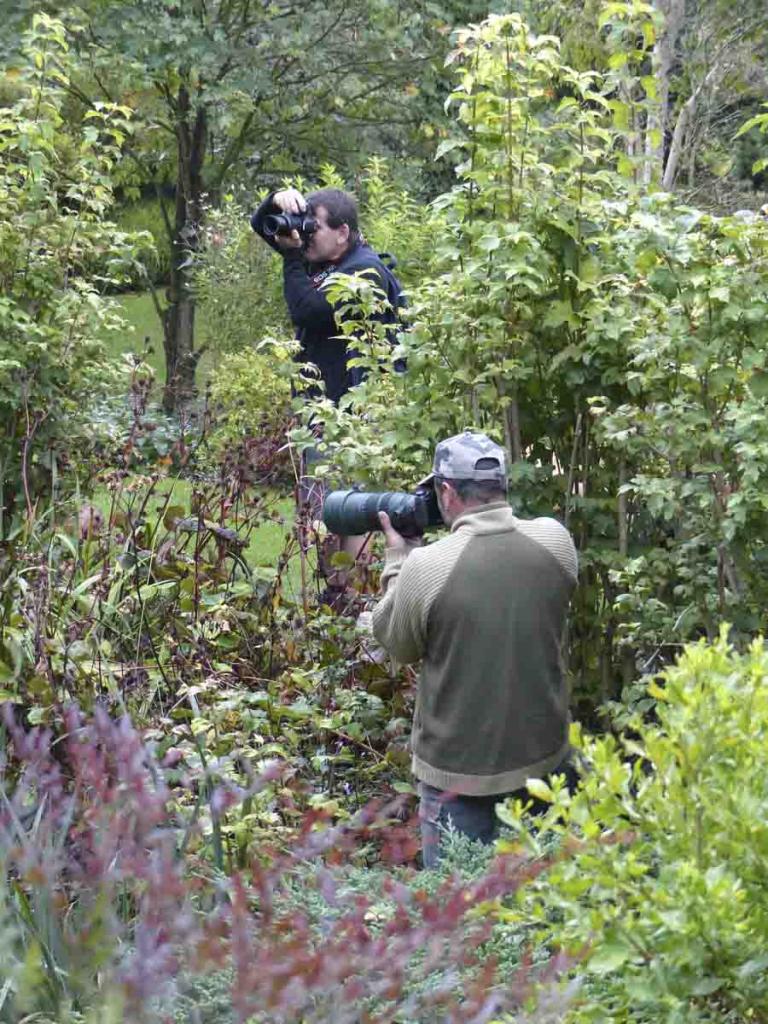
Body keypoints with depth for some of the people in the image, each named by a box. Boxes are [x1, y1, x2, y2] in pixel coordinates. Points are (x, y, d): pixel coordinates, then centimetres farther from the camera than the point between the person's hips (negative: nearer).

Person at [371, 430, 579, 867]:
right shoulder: (556, 541, -8)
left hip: (460, 769, -4)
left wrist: (397, 558, 9)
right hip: (545, 759, 4)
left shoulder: (425, 566, -20)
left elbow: (399, 645, -3)